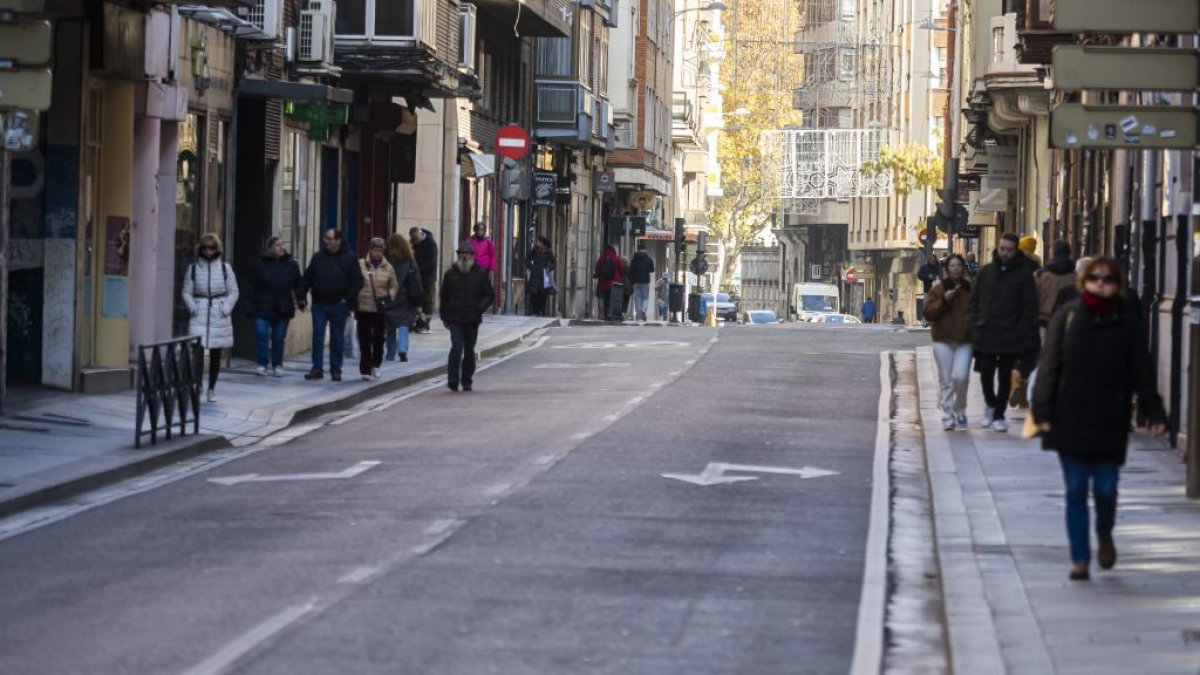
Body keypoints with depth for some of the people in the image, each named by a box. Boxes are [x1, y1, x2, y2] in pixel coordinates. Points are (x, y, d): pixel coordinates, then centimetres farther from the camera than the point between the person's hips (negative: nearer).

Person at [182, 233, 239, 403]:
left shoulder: (225, 268, 3)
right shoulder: (193, 268, 3)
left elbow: (233, 292, 5)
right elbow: (187, 292, 6)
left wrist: (226, 308, -7)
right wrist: (193, 308, -8)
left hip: (219, 315, 1)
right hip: (199, 316, -1)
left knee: (216, 354, 6)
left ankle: (212, 390, 17)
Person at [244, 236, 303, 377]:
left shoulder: (291, 264, 2)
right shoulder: (262, 265, 0)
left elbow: (298, 285, 6)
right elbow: (254, 286, 0)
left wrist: (301, 300, -4)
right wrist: (250, 306, -3)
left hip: (282, 309, 1)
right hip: (262, 307, -1)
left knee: (279, 338, 7)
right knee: (262, 335, -10)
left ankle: (277, 365, 20)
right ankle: (262, 364, -1)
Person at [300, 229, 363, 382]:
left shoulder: (350, 257, -2)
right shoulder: (318, 257, 8)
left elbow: (358, 281, -3)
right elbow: (308, 278, 11)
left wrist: (348, 298, -11)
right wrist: (302, 295, 0)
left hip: (339, 305, -2)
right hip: (319, 304, 2)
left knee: (337, 338, 5)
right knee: (317, 336, -3)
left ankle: (336, 370, 13)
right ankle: (317, 368, -1)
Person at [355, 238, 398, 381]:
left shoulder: (388, 267, 4)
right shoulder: (360, 265, -2)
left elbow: (394, 286, 13)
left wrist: (389, 297, -6)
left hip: (381, 309, 2)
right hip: (363, 308, -2)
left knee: (378, 338, 7)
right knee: (365, 340, -1)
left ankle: (376, 365, 26)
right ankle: (365, 369, 4)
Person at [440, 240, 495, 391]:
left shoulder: (481, 274, 3)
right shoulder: (450, 274, 4)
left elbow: (490, 295, 5)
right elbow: (444, 296, 11)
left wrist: (480, 308, -12)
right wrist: (444, 317, 7)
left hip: (473, 320, 1)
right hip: (455, 319, -1)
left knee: (469, 350, 9)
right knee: (457, 346, -15)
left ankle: (467, 381, 20)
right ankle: (453, 380, -17)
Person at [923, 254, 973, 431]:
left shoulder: (970, 289, 8)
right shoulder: (938, 288, 5)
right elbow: (928, 312, -1)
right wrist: (944, 301, -15)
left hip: (965, 340, 0)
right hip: (943, 340, 0)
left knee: (961, 376, -13)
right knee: (946, 381, 1)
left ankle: (959, 410, 10)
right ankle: (948, 417, 7)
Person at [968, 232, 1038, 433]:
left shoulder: (1023, 274, -2)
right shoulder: (986, 272, 8)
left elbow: (1030, 307, -4)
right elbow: (975, 301, 12)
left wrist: (1021, 333, -12)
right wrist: (976, 325, 1)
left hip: (1010, 338, -2)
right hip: (986, 335, 2)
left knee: (1005, 377, 5)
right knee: (986, 373, 1)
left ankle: (998, 415, 14)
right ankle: (991, 404, 26)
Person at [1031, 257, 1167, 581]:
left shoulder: (1127, 323, 3)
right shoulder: (1067, 317, 1)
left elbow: (1140, 372, 6)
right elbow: (1049, 367, 0)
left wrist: (1153, 413, 0)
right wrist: (1043, 411, -7)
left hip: (1110, 423, 0)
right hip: (1070, 420, 0)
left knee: (1106, 489, -1)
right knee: (1076, 491, 3)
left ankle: (1104, 535, 31)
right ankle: (1080, 559, 11)